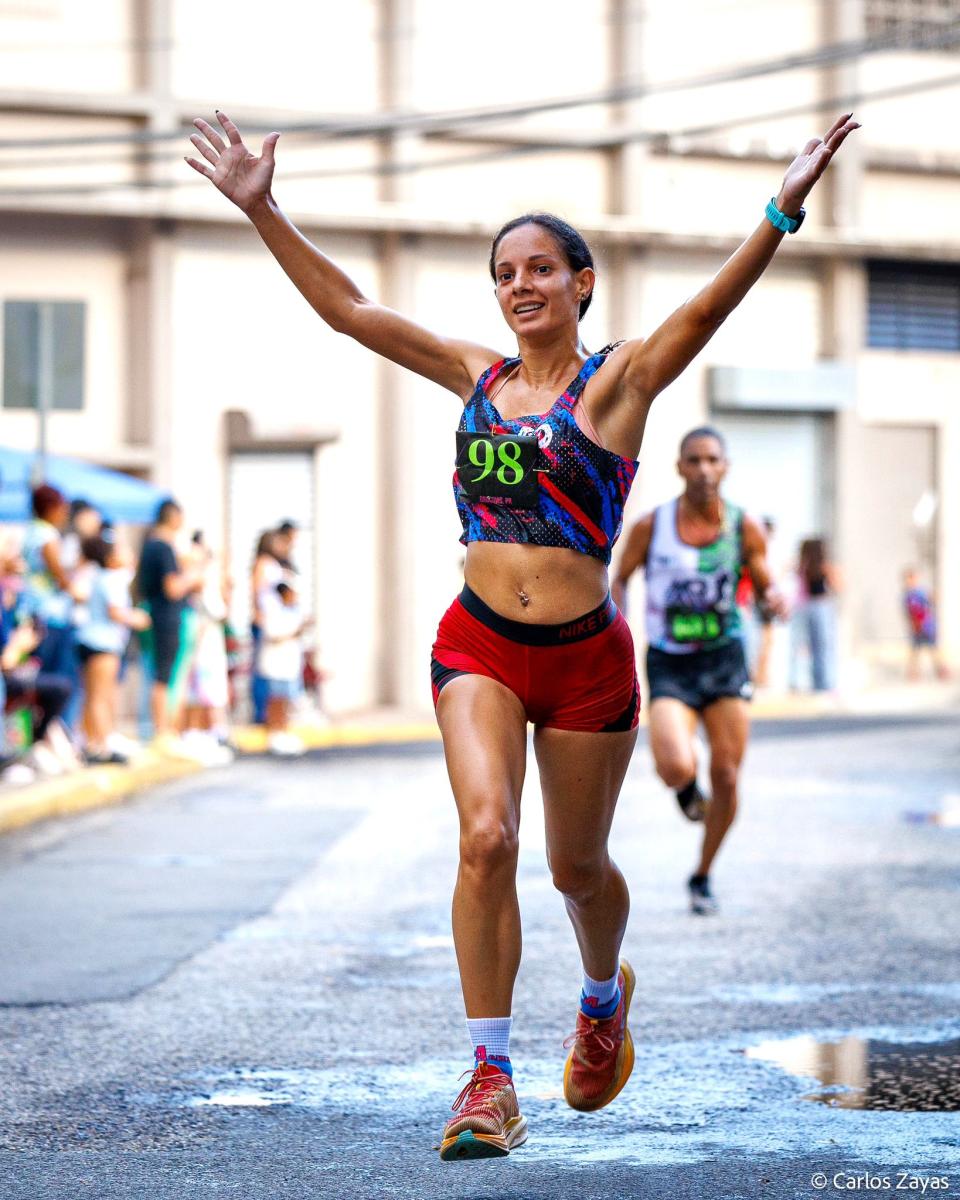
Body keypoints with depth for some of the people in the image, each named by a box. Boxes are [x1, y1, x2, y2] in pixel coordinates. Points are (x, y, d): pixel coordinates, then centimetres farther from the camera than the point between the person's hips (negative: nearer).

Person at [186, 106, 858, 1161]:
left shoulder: (618, 381, -2)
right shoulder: (477, 376, 9)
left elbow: (707, 310, -18)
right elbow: (349, 310, 9)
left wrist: (781, 214, -34)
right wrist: (262, 211, 3)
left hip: (585, 655, -2)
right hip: (478, 646, 2)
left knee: (576, 865, 12)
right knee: (485, 836, -18)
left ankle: (604, 998, 45)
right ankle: (490, 1081, -14)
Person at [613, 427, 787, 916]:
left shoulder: (745, 528, -5)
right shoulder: (651, 526, -8)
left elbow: (764, 585, 7)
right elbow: (619, 580, 7)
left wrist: (775, 600, -17)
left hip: (725, 658, 2)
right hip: (669, 664, -2)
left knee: (726, 778, 0)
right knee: (677, 770, -24)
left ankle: (702, 877, 23)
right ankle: (686, 789, 16)